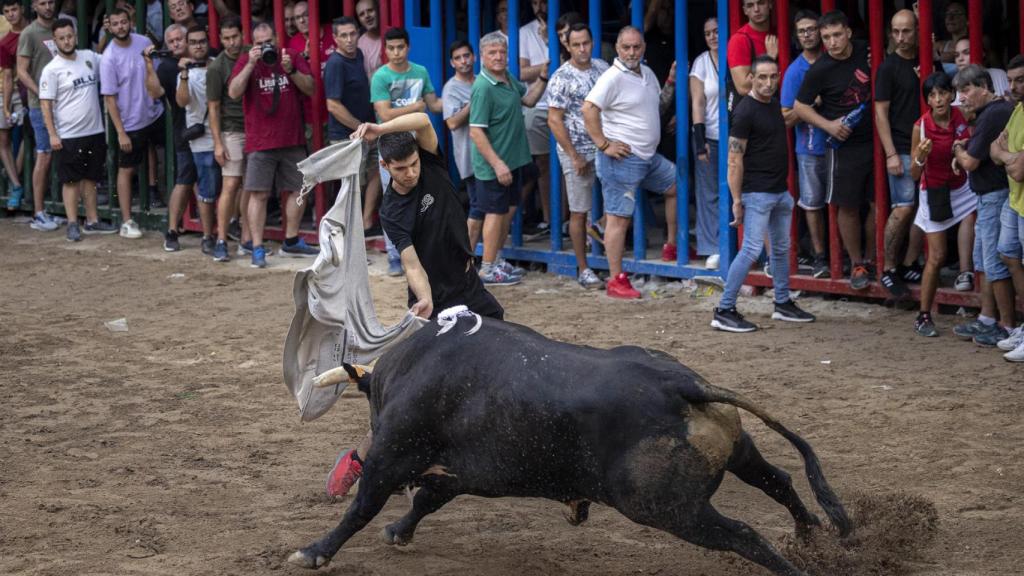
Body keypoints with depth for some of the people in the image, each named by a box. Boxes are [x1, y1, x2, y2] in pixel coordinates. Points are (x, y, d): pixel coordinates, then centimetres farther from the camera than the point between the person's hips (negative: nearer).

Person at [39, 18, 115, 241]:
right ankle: (73, 224, 6)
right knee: (71, 180, 0)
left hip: (95, 131, 5)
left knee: (90, 178, 13)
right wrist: (52, 134, -15)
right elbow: (45, 104, -10)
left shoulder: (90, 57, 5)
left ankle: (92, 221, 22)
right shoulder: (52, 70, -10)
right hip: (69, 136, -5)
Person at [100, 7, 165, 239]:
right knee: (126, 170, 4)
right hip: (131, 123, -5)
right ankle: (127, 222, 8)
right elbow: (109, 98, -16)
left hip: (155, 114, 5)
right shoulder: (109, 59, -17)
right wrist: (121, 132, -18)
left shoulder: (144, 42, -3)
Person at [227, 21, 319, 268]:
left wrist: (291, 70, -15)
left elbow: (310, 89, 0)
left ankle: (291, 242, 27)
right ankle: (257, 249, -8)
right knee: (259, 194, -9)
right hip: (260, 143, -3)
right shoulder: (246, 60, 0)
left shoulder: (293, 57, 5)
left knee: (299, 190, 11)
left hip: (292, 140, 4)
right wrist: (251, 64, -20)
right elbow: (234, 92, -12)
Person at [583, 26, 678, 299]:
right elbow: (589, 109, -26)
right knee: (619, 218, -6)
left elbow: (657, 102, 32)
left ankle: (671, 246, 32)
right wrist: (603, 145, -24)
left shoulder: (647, 74, 12)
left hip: (649, 156, 9)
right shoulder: (613, 77, -17)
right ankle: (616, 281, -3)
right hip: (622, 158, -9)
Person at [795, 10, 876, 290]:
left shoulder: (865, 52, -1)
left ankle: (872, 258, 20)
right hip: (844, 146, -3)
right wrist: (828, 125, -14)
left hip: (875, 141, 3)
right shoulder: (819, 70, -10)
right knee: (848, 207, 2)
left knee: (879, 204, 5)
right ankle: (856, 264, 14)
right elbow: (800, 107, -3)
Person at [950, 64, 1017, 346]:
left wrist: (958, 149, 1)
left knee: (995, 264, -4)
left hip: (995, 196, -11)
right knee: (983, 260, 18)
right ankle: (987, 320, 26)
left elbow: (970, 162, -19)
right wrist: (965, 147, 4)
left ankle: (1007, 326, 2)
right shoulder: (1004, 109, 12)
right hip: (990, 197, 11)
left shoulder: (991, 116, -20)